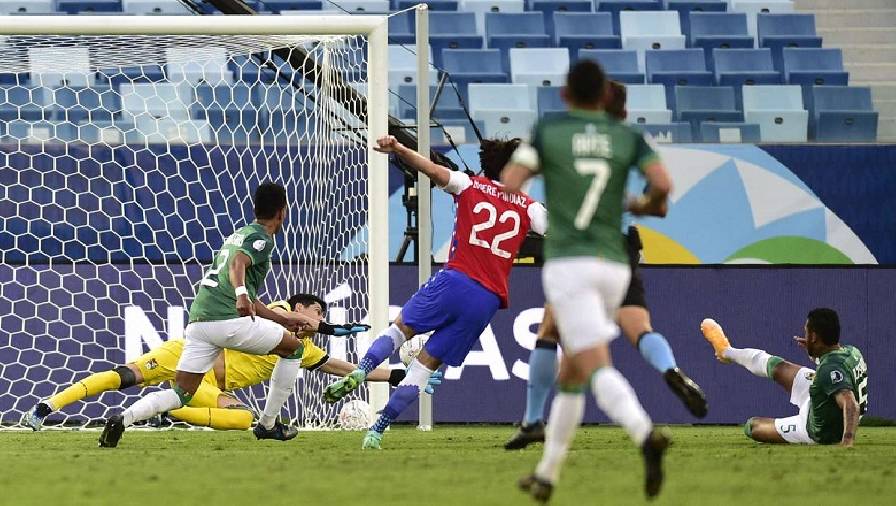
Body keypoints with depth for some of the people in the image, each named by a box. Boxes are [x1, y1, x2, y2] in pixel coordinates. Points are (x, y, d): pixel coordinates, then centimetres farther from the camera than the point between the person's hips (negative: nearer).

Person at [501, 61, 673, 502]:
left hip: (568, 264, -5)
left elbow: (509, 185, -8)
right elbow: (663, 184, -7)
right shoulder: (627, 137, 9)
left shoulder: (548, 131, 2)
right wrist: (648, 205, 17)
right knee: (570, 374, 20)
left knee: (598, 370, -18)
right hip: (613, 267, 5)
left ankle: (646, 436, -46)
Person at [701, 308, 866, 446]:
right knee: (776, 366, 23)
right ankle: (727, 352, 51)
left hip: (818, 433, -8)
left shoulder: (831, 369, -41)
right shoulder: (852, 351, -13)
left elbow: (851, 405, -54)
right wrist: (815, 351, 7)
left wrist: (848, 440, -69)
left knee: (752, 426, 7)